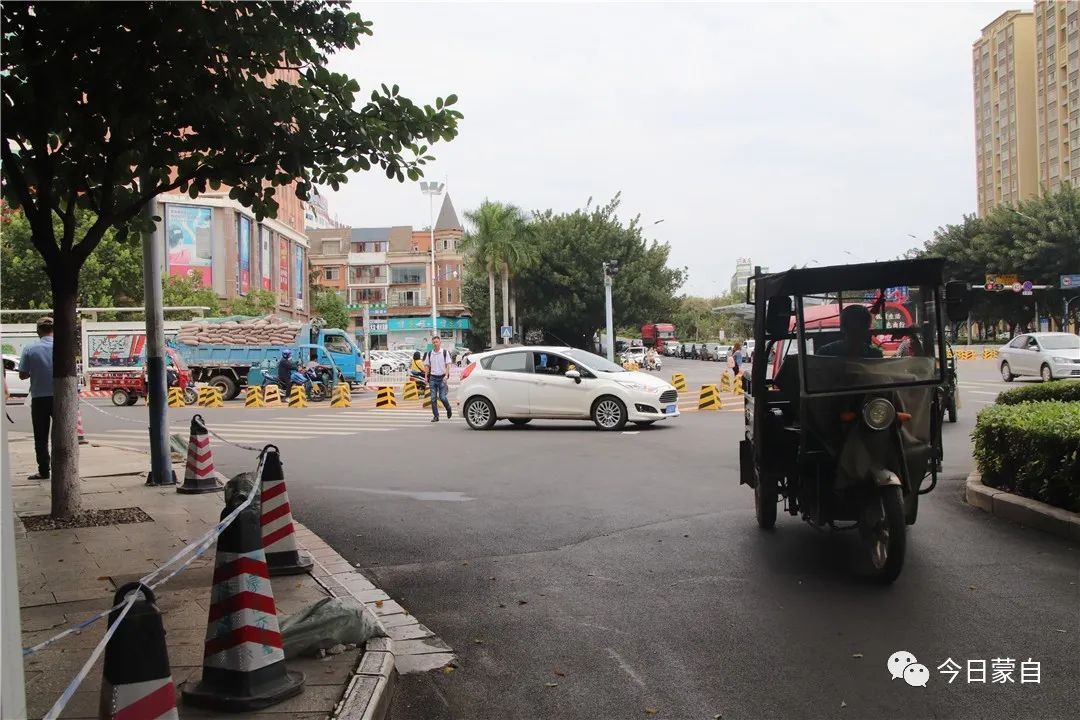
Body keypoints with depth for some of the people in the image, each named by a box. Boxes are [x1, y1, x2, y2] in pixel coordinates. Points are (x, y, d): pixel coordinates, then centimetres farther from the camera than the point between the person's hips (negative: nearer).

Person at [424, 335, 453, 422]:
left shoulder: (445, 352, 0)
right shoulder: (429, 353, 8)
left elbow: (448, 365, -3)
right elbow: (427, 366, 13)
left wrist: (446, 376, -13)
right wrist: (426, 377, 4)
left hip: (442, 377, -3)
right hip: (432, 377, 3)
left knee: (442, 397, -6)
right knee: (433, 398, 0)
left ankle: (448, 410, 21)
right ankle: (436, 416, 6)